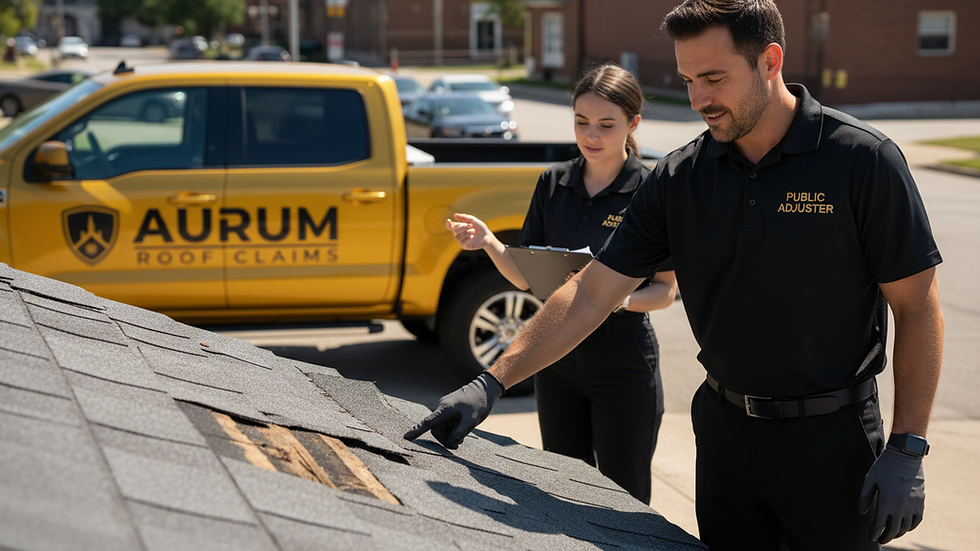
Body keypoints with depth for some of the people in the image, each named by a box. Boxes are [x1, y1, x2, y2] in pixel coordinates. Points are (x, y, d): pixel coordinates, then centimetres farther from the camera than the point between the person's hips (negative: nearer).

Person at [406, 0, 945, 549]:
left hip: (832, 439, -4)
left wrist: (907, 450, -13)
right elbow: (590, 293, -2)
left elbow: (918, 308, -9)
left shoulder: (862, 159, -12)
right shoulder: (680, 178, -1)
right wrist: (491, 384, -10)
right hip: (725, 431, 4)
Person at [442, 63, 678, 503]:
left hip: (624, 357, -4)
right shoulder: (554, 183, 4)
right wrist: (489, 244, -12)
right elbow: (526, 276, 6)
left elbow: (665, 289, -6)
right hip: (558, 355, 4)